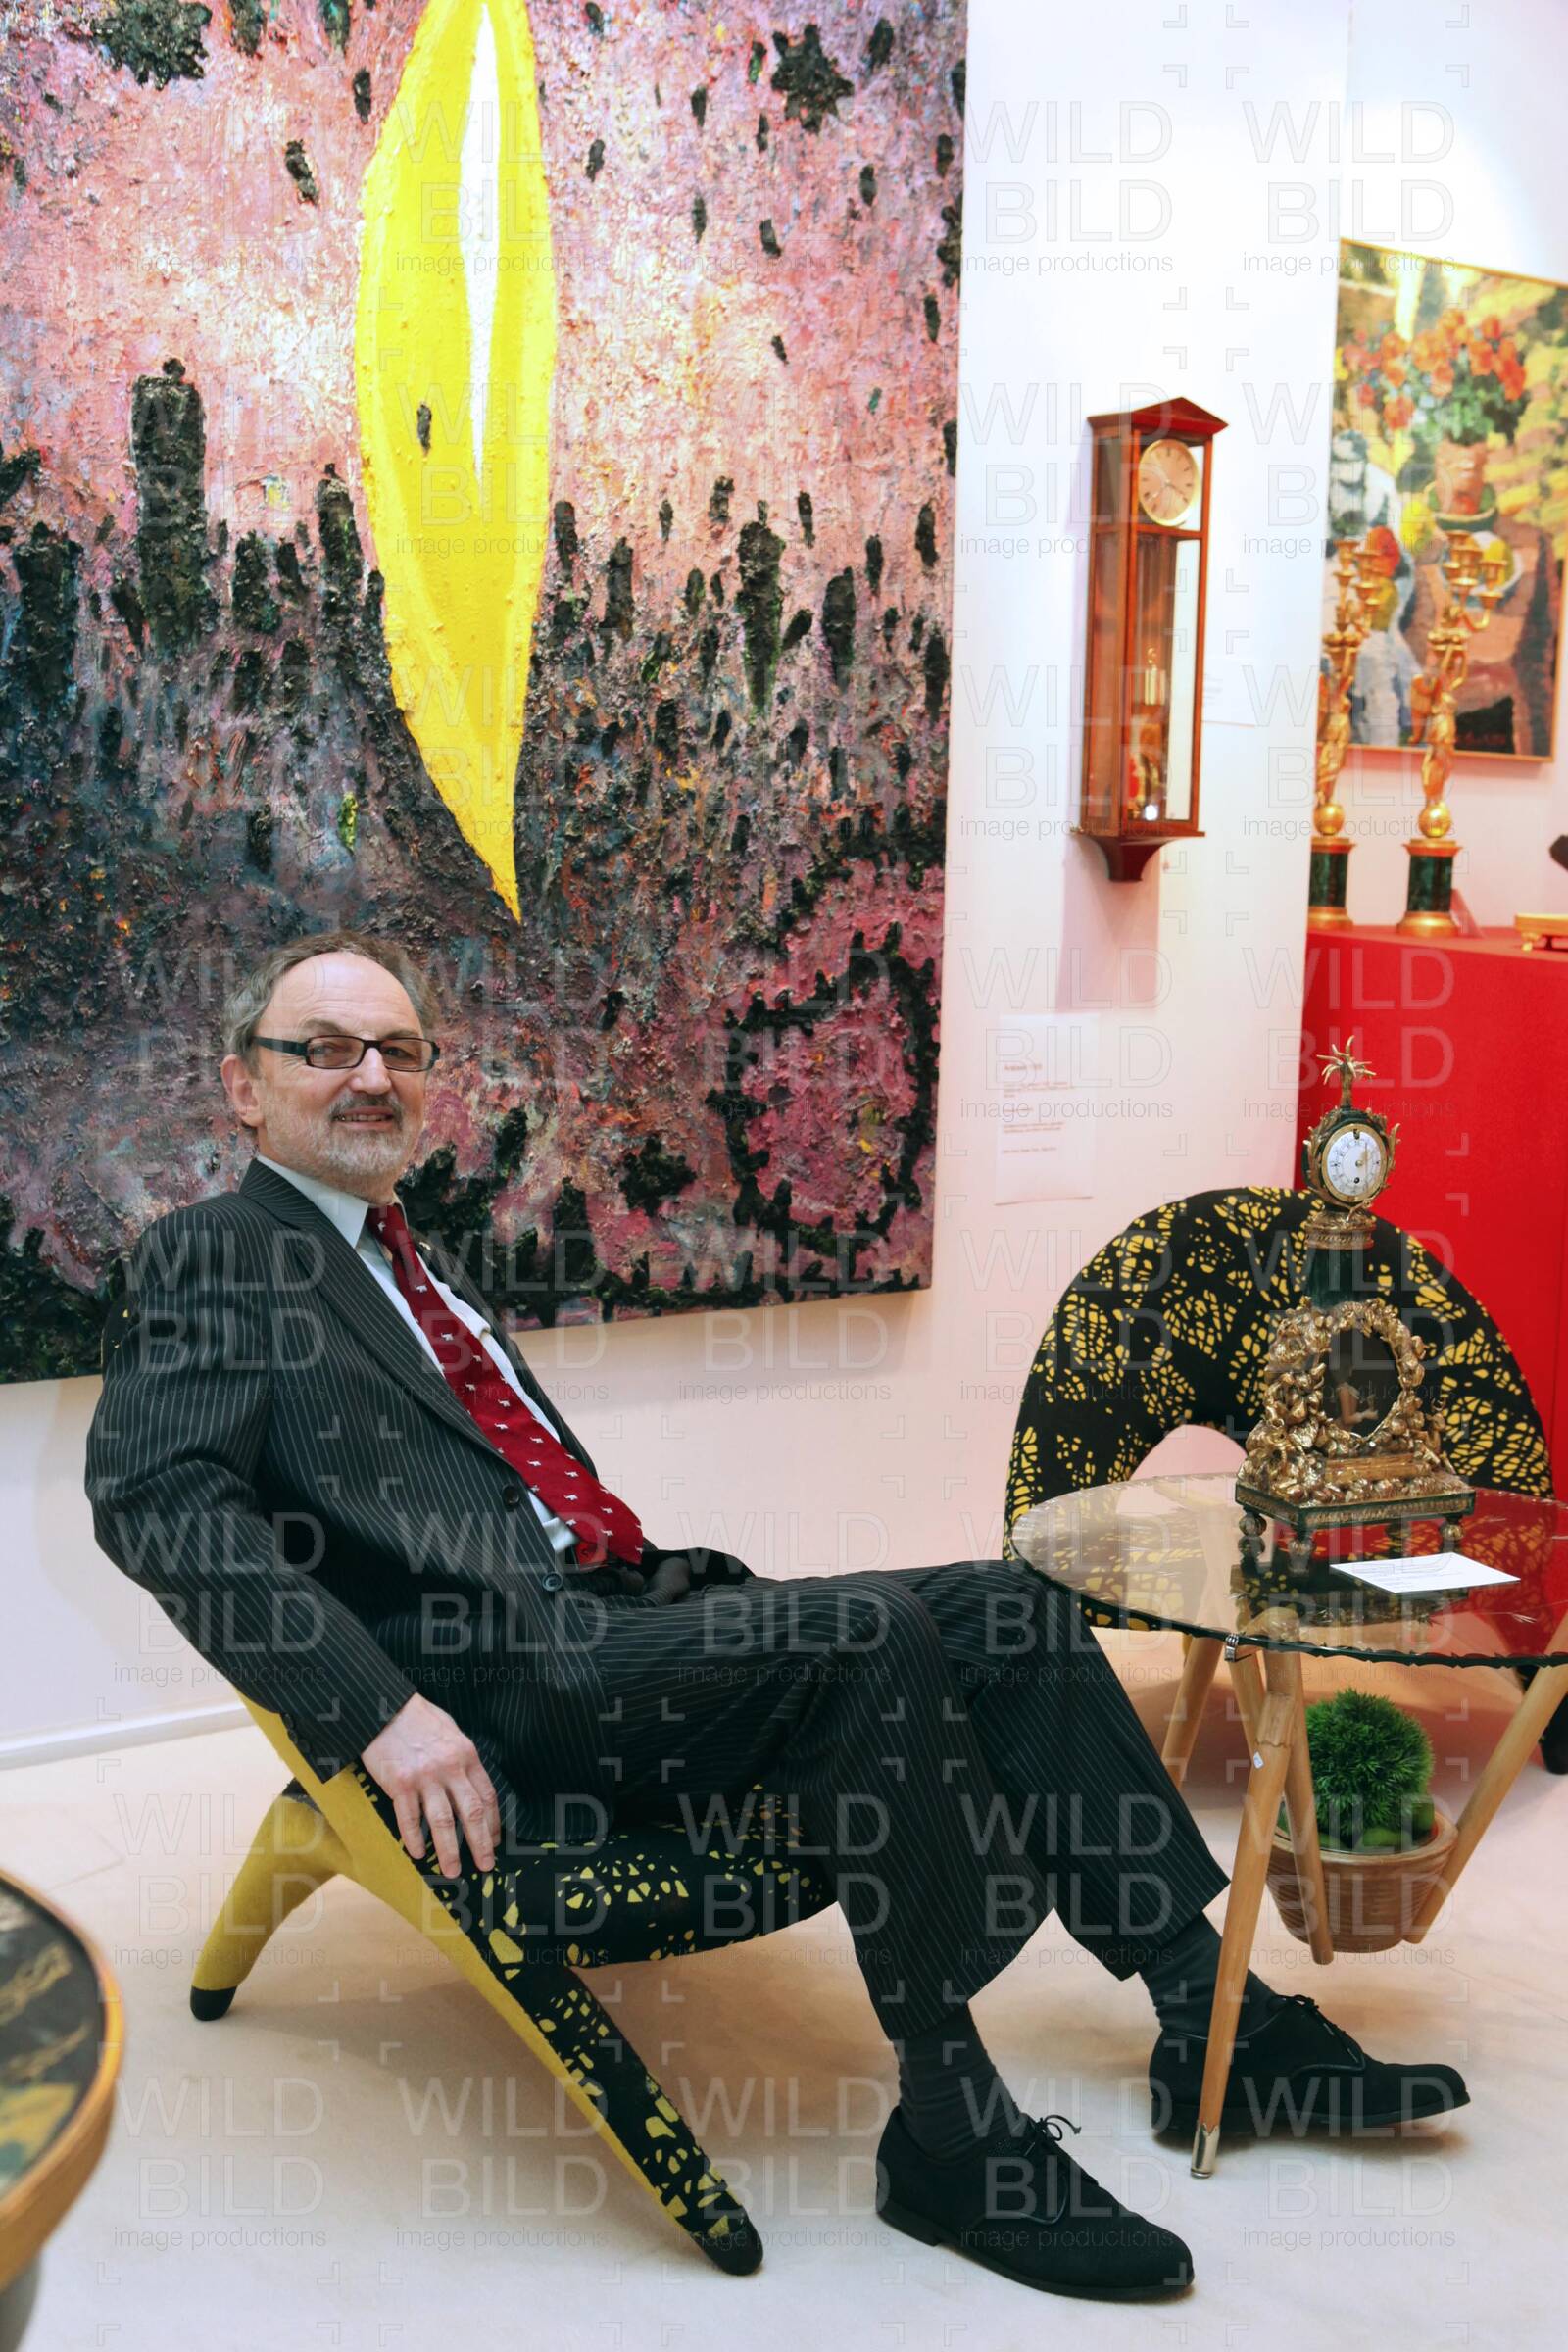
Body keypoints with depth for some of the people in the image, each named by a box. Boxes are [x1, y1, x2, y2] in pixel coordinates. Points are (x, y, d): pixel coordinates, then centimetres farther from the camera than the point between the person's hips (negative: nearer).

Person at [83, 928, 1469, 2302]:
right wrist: (382, 1710, -25)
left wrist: (689, 1582, 10)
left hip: (618, 1615, 9)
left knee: (1002, 1609, -2)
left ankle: (1212, 2018, 4)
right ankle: (953, 2128, -16)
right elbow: (156, 1500, -16)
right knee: (870, 1636, -27)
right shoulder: (215, 1258, -1)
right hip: (498, 1687, -9)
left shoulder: (417, 1263, 25)